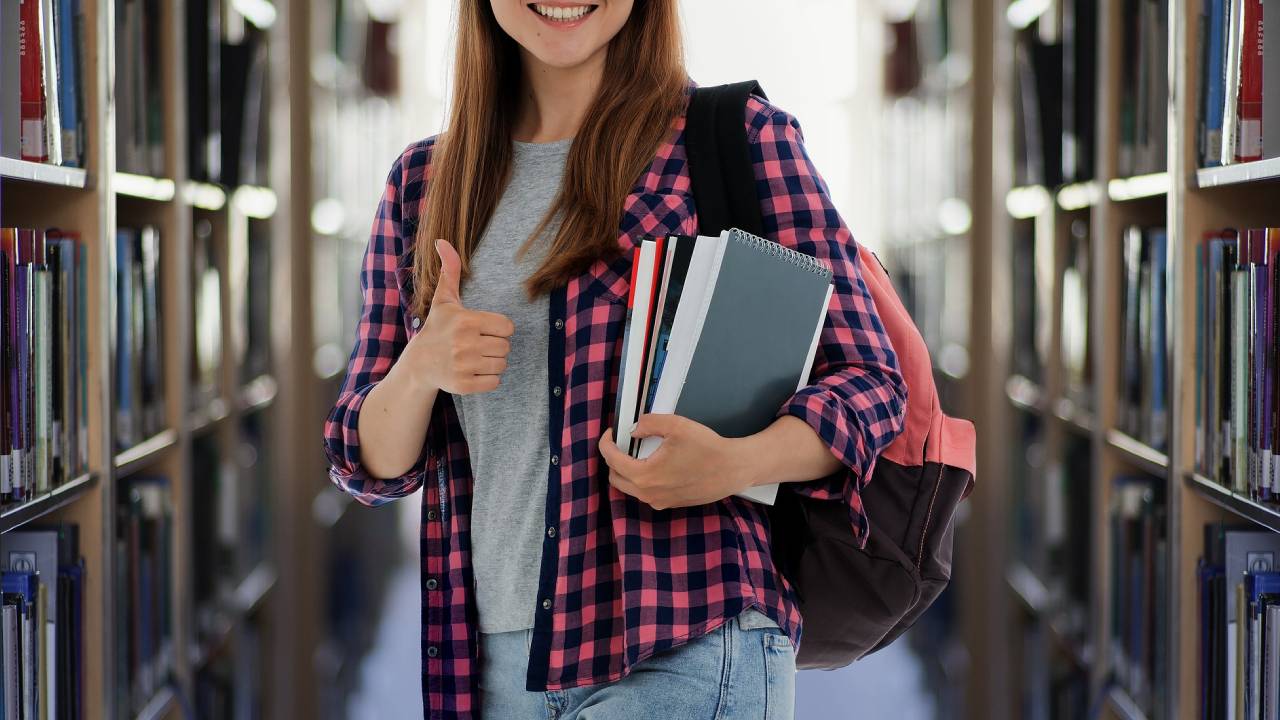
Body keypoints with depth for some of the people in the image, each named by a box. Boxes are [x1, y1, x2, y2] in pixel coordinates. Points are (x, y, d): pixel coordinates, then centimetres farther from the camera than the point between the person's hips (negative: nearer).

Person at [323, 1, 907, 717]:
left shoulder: (745, 138, -1)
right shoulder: (423, 182, 12)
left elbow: (869, 380, -4)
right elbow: (370, 464, 13)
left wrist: (734, 464, -24)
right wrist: (420, 369, -10)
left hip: (683, 645, -5)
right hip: (492, 657, 5)